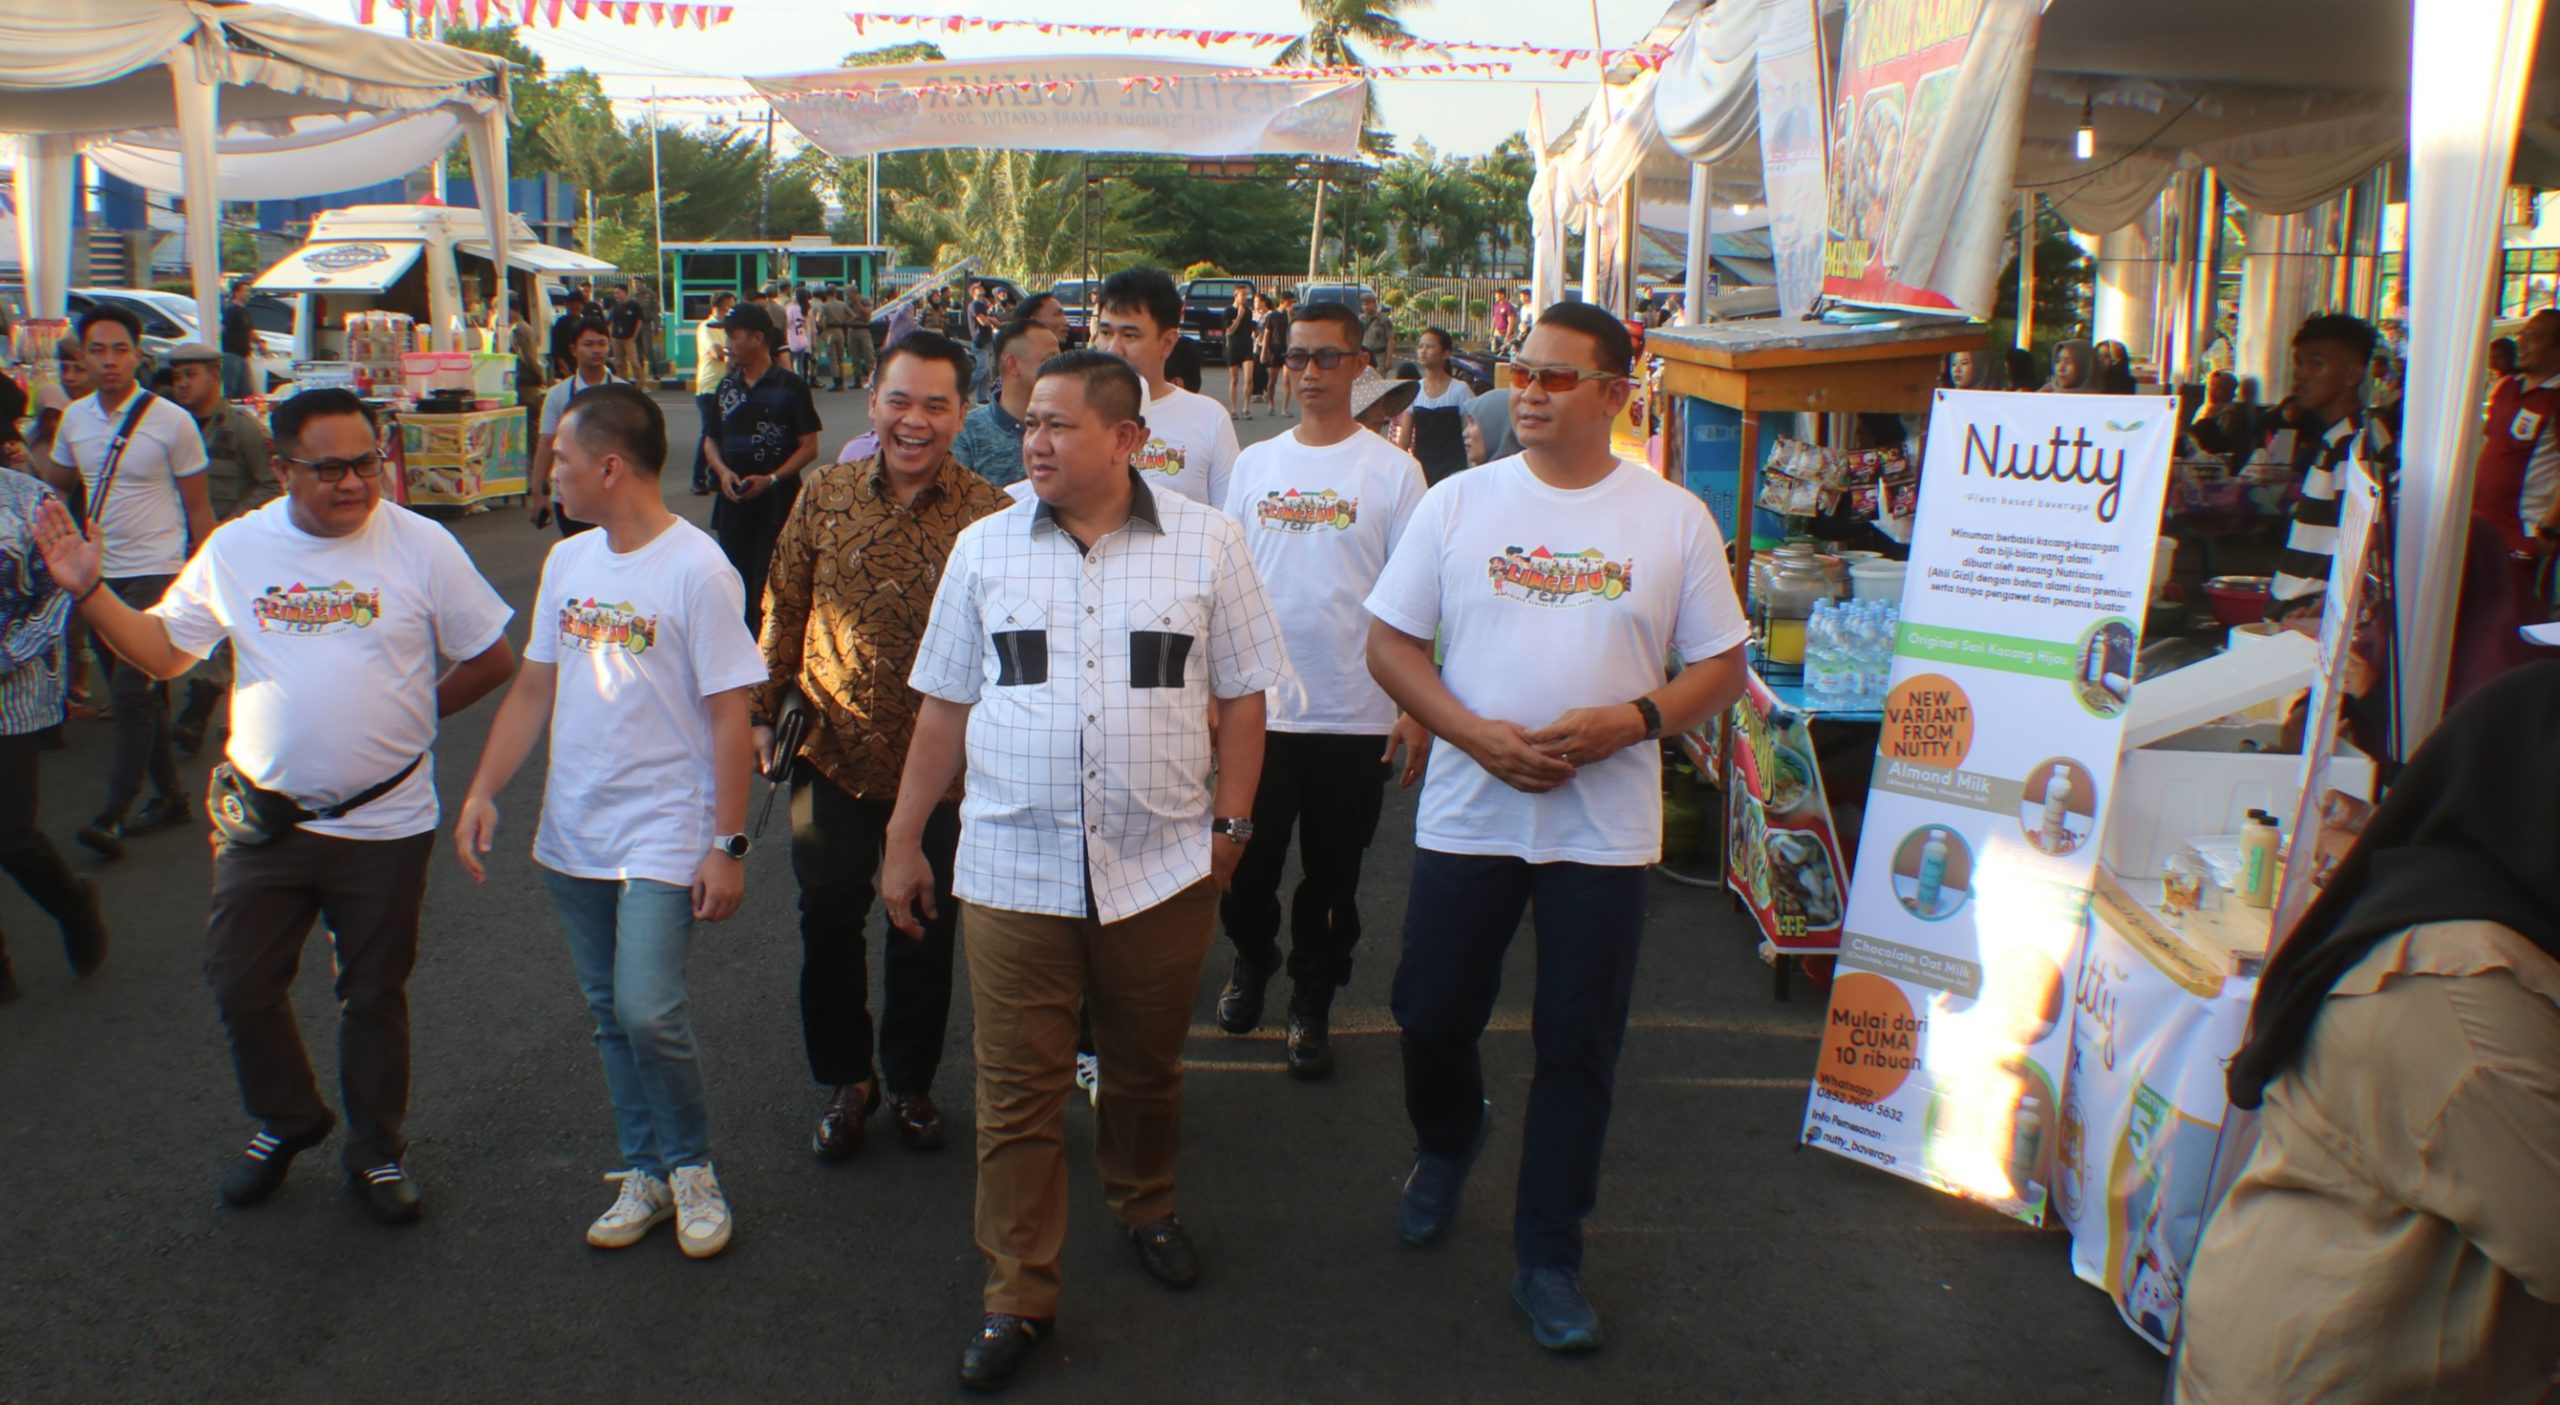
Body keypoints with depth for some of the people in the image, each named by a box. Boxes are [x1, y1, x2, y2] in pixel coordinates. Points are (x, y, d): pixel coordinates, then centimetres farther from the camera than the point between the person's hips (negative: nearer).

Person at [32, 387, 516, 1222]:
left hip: (385, 819, -2)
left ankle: (376, 1149, 31)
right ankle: (285, 1122, 36)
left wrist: (413, 713, -1)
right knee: (240, 984, 10)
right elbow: (163, 652, 8)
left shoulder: (421, 545, -8)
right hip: (264, 816, 3)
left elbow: (492, 658, -2)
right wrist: (89, 592, -4)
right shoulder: (235, 549, 0)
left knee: (373, 995, 12)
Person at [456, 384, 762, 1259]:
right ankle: (645, 1175, 27)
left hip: (663, 834, -7)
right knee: (609, 1016, 13)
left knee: (648, 1013, -15)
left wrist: (727, 843, -15)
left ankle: (693, 1168, 9)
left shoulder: (696, 570, -12)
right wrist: (483, 790, 5)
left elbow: (729, 717, -13)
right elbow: (533, 687, 15)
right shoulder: (567, 561, 9)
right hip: (573, 833, 7)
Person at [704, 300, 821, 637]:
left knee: (768, 590, -5)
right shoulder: (726, 386, 11)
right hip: (733, 501, 5)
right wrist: (723, 471, -5)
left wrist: (771, 478, -18)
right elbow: (711, 440, 16)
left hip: (777, 501, -5)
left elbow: (809, 447, -6)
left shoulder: (790, 386, -5)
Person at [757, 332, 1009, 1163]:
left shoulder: (990, 517, -12)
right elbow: (785, 610, 7)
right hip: (831, 754, 3)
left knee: (924, 934, 14)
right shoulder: (826, 495, -2)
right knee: (828, 924, 14)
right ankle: (845, 1080, 36)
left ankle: (911, 1083, 36)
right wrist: (762, 713, 8)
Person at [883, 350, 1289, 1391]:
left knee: (1147, 1068, 17)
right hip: (1012, 871, 1)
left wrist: (1228, 824, 1)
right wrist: (904, 840, 9)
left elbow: (1240, 695, 5)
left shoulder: (1206, 543, 0)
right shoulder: (985, 548, 4)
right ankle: (1018, 1297, 19)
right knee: (1017, 1096, 4)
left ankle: (1145, 1207, 44)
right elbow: (945, 705, 8)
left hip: (1162, 871, 0)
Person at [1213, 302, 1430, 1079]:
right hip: (1259, 707, 3)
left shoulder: (1392, 470, -3)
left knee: (1332, 875, 9)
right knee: (1247, 863, 11)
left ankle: (1313, 1002, 26)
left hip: (1354, 715, -2)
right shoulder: (1254, 463, 6)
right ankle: (1253, 959, 38)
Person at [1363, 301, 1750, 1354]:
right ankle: (1448, 1144, 44)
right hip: (1469, 815, 1)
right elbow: (1390, 645, 1)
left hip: (1605, 826, -1)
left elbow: (1722, 668, 2)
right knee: (1433, 1019, 10)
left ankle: (1548, 1256, 23)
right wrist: (1477, 734, -15)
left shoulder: (1674, 518, -1)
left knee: (1578, 1048, 7)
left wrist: (1628, 721, -17)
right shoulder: (1459, 503, 0)